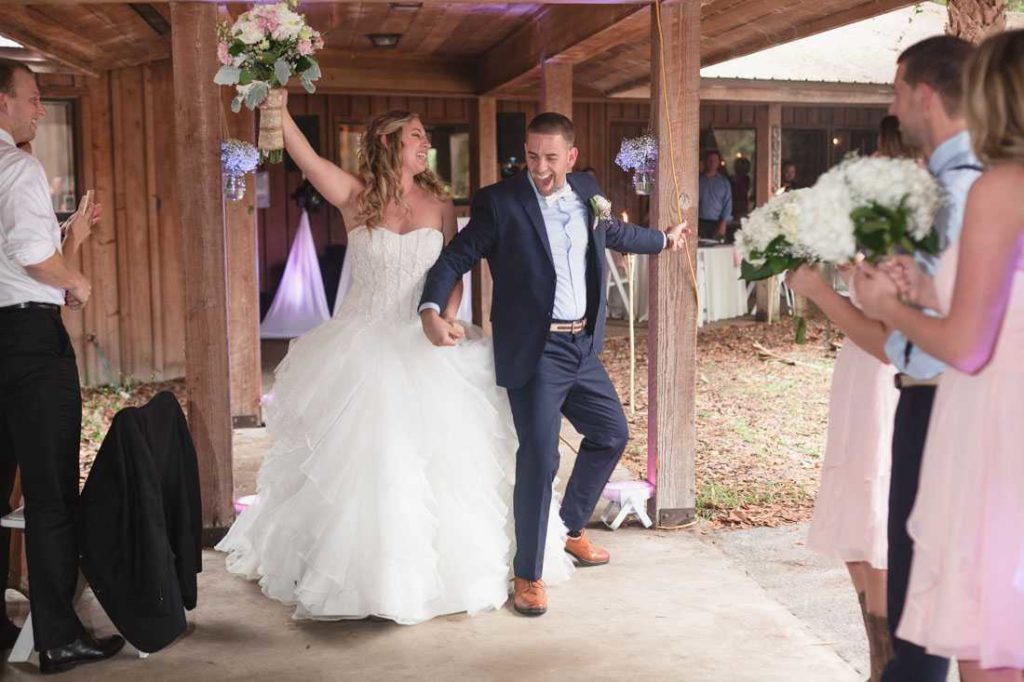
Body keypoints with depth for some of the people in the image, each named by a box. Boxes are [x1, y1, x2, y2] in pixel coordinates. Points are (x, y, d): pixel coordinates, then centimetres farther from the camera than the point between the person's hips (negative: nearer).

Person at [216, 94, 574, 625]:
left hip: (425, 346, 2)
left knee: (434, 457, 5)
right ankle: (362, 570, 22)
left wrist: (448, 316, -11)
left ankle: (440, 567, 25)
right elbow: (302, 154, -13)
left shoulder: (439, 205, 5)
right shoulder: (356, 198, -2)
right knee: (358, 459, 4)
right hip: (363, 344, -2)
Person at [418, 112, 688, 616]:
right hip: (535, 350, -7)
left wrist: (663, 240, 42)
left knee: (612, 434, 19)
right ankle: (528, 576, 7)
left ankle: (572, 529, 40)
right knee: (538, 457, -10)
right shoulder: (500, 202, -12)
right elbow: (455, 258, -12)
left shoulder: (587, 193, 6)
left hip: (583, 345, 7)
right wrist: (431, 310, -29)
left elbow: (613, 233, 26)